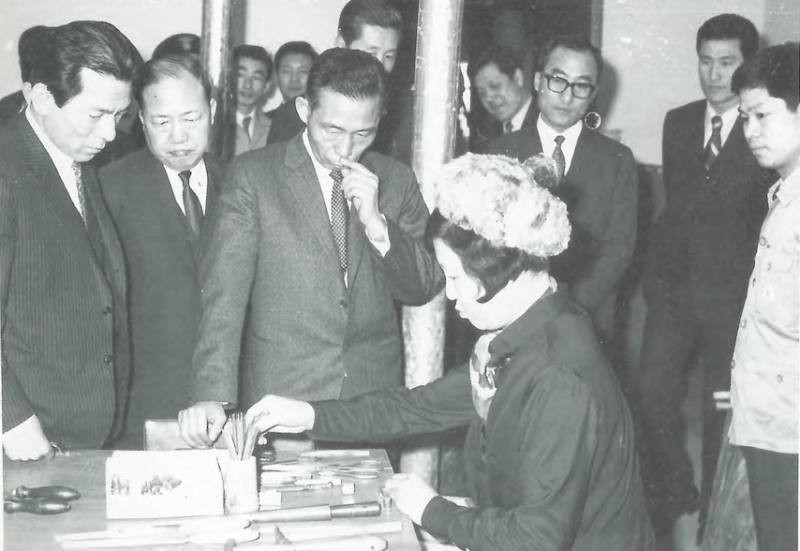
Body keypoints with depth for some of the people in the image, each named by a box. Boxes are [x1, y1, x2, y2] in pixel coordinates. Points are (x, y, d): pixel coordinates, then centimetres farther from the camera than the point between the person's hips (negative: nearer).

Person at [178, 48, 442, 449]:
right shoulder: (252, 175, -6)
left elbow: (424, 289, 3)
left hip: (375, 405, 3)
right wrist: (213, 396, -24)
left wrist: (376, 223, -14)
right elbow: (224, 293, -12)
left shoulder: (396, 181, 4)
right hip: (280, 401, -3)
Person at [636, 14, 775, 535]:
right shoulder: (678, 122, 12)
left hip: (734, 291, -4)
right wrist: (658, 275, 10)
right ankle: (675, 499, 23)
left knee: (723, 408, 3)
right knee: (654, 395, 1)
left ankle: (712, 516, 20)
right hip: (675, 284, 4)